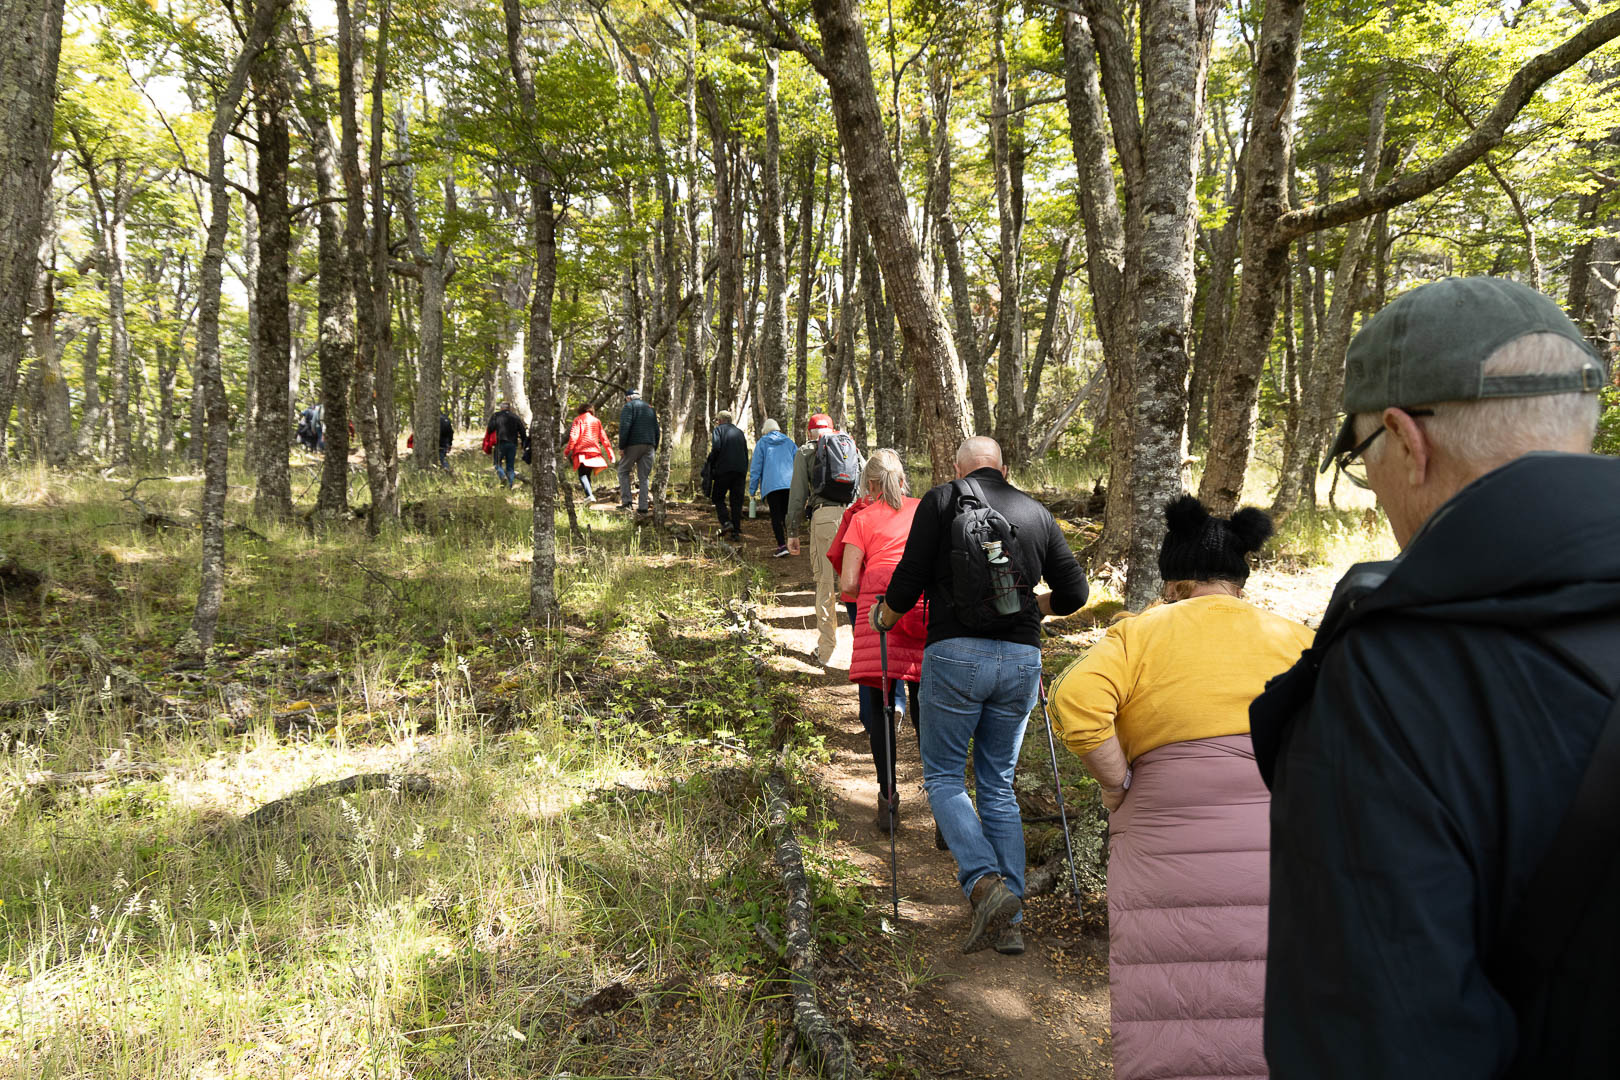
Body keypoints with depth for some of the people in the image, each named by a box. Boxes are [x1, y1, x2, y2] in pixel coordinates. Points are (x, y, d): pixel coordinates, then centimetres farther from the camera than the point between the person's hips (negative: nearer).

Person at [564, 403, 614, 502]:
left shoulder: (578, 419, 6)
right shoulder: (597, 421, 18)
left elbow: (574, 436, -7)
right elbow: (604, 438, 17)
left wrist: (567, 450, -5)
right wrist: (610, 454, 18)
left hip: (581, 451, -4)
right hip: (594, 451, 4)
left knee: (582, 474, -10)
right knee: (587, 474, 14)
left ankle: (589, 495, -30)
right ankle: (589, 495, 4)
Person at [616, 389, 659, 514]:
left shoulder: (629, 406, 0)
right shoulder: (650, 408, 21)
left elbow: (625, 427, -13)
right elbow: (656, 430, 19)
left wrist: (621, 447, -13)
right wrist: (654, 448, 20)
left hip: (633, 444, -5)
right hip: (649, 446, 5)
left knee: (623, 471, 9)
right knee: (644, 476, 7)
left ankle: (626, 500, -3)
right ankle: (643, 506, 2)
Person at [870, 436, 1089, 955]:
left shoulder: (940, 501, 3)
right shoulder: (1036, 513, 15)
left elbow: (909, 581, -3)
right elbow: (1074, 593, 15)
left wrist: (882, 619, 16)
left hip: (955, 654, -4)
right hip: (1021, 659, 4)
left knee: (942, 775, 10)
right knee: (999, 785, 13)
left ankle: (985, 883, -10)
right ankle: (1010, 920, 11)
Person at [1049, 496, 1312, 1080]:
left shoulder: (1140, 632, 4)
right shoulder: (1294, 637, 11)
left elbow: (1074, 699, -14)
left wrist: (1120, 787, -4)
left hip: (1170, 851, -2)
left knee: (1177, 1027, 5)